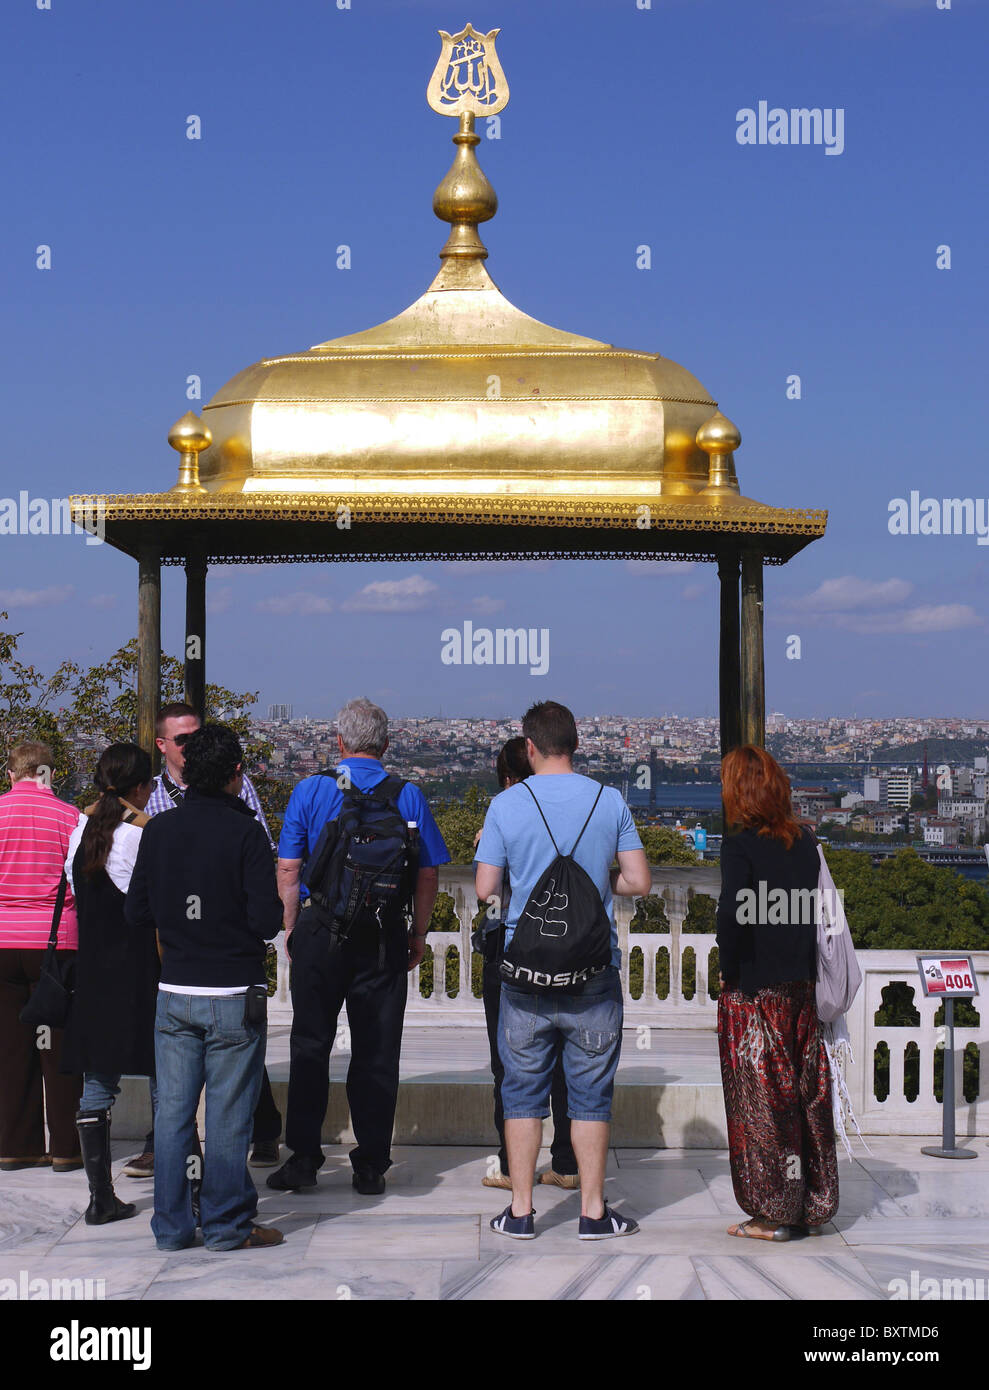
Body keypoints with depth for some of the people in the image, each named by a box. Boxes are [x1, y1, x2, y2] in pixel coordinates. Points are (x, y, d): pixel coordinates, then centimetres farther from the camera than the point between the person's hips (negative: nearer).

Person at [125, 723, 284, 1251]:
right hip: (234, 997, -4)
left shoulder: (157, 831, 2)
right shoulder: (245, 833, -11)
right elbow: (267, 920, -15)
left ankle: (172, 1224, 16)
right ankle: (226, 1224, 10)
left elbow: (136, 912, 7)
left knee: (173, 1110, 10)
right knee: (227, 1115, 3)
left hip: (173, 995, 4)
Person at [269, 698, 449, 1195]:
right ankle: (371, 1166, 9)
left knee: (310, 1046, 9)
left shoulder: (310, 790, -1)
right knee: (376, 1052, 6)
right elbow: (428, 875, 2)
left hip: (320, 930, 0)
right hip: (383, 937, 1)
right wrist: (418, 934, 11)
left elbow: (287, 869, -1)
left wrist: (291, 928, 9)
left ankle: (303, 1156, 10)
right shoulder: (407, 796, 1)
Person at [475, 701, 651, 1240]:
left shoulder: (507, 804, -4)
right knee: (591, 1092, 8)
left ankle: (520, 1211, 12)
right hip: (594, 970, 0)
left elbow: (484, 888, -3)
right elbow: (639, 881, -3)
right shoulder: (609, 801, -2)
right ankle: (593, 1211, 11)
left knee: (523, 1089, 9)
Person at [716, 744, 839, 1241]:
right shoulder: (805, 842, 6)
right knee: (808, 1098, 12)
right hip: (802, 991, 6)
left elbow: (731, 915, -22)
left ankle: (773, 1214, 7)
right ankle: (812, 1205, 20)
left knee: (762, 1104, 2)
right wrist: (806, 969, 12)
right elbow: (817, 910, 7)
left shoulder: (739, 847, -12)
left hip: (754, 994, -6)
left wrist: (728, 971, -9)